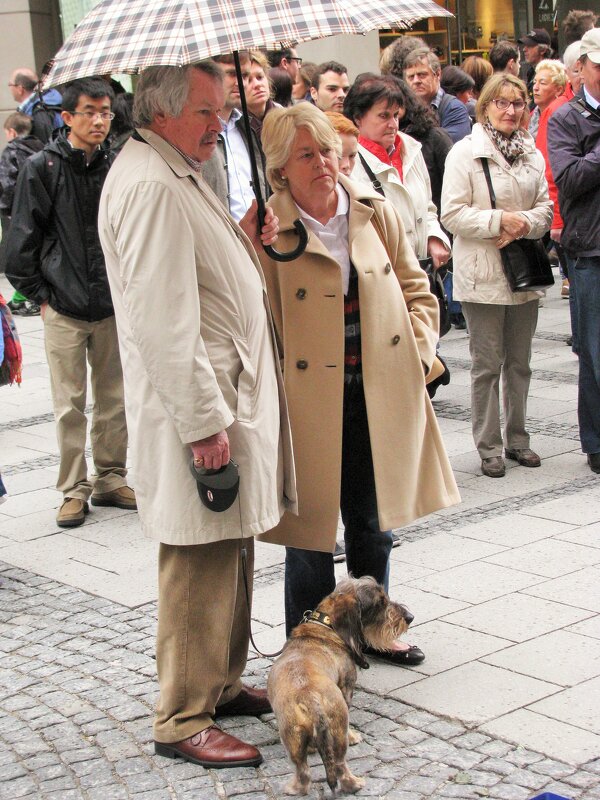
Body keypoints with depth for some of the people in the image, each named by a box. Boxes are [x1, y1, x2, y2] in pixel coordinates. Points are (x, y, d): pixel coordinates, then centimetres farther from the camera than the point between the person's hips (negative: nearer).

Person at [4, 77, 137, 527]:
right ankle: (74, 489, 13)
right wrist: (39, 293, -2)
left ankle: (111, 478, 24)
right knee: (70, 405, 3)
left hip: (113, 306, 3)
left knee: (115, 399, 9)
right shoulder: (43, 168, -5)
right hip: (64, 308, -3)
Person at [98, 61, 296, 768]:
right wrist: (203, 422, -23)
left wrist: (245, 240, 5)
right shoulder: (149, 185, -19)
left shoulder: (176, 172, 16)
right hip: (198, 403, -11)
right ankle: (183, 722, 7)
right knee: (200, 564, -4)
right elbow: (162, 319, -24)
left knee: (229, 552, 18)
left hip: (231, 389, 11)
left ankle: (221, 684, 31)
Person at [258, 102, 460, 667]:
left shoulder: (376, 213, 3)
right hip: (308, 402, -4)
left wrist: (418, 352, 0)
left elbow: (415, 289, 12)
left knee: (373, 524, 18)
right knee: (311, 528, 5)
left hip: (380, 397, 4)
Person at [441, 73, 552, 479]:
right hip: (483, 274, -5)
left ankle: (517, 438, 25)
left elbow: (546, 208, 9)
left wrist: (524, 222, -11)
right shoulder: (465, 152, -6)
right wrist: (499, 220, -20)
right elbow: (452, 214, -11)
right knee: (487, 363, 1)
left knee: (520, 362, 13)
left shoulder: (532, 153, 7)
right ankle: (488, 446, 10)